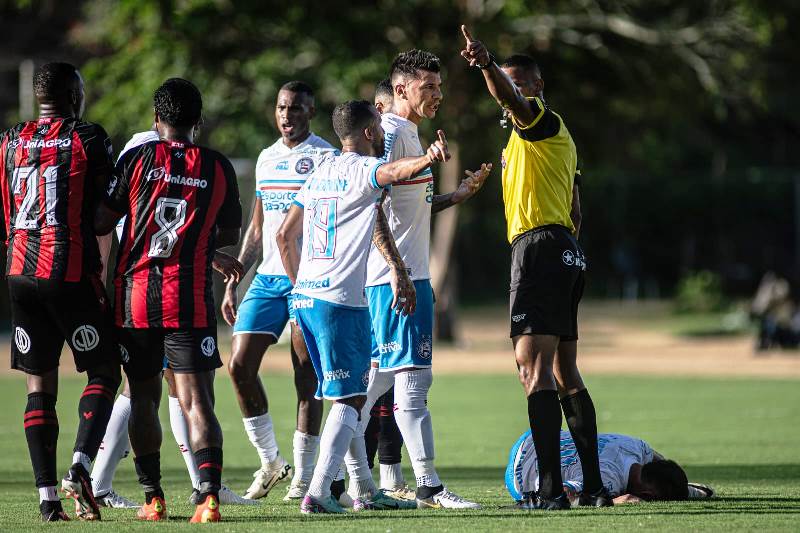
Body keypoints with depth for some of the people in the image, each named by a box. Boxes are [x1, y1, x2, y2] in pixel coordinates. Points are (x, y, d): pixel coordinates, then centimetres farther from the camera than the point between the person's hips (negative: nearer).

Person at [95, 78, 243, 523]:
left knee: (144, 398, 13)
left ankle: (153, 498, 14)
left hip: (136, 293, 0)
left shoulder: (137, 159, -1)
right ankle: (209, 495, -20)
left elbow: (101, 223, -1)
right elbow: (230, 236, 16)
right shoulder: (218, 168, 3)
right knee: (196, 400, -5)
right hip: (191, 298, 0)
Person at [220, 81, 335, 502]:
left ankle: (303, 477, 3)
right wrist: (233, 281, 16)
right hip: (267, 277, 6)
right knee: (240, 366, -4)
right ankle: (270, 461, 10)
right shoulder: (266, 159, 15)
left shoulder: (324, 158, -4)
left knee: (307, 379, -3)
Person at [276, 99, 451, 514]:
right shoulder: (361, 168, -6)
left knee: (348, 396, 16)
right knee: (349, 399, -8)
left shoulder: (320, 172, 18)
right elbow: (392, 171, -31)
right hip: (339, 300, -9)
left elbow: (284, 235, 22)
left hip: (304, 295, 9)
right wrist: (426, 159, -51)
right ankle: (318, 493, -17)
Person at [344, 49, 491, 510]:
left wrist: (458, 196, 18)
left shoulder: (410, 134, 19)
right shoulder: (391, 135, -12)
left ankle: (360, 483, 17)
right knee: (413, 377, -10)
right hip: (396, 277, -10)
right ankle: (428, 485, -11)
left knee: (378, 377, 12)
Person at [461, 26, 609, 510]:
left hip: (540, 247, -10)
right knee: (565, 374, 12)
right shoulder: (557, 135, 23)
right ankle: (595, 486, 12)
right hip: (566, 251, 10)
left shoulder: (542, 120, -5)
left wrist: (487, 64, -46)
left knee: (534, 366, -15)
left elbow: (512, 99, -29)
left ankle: (551, 489, -23)